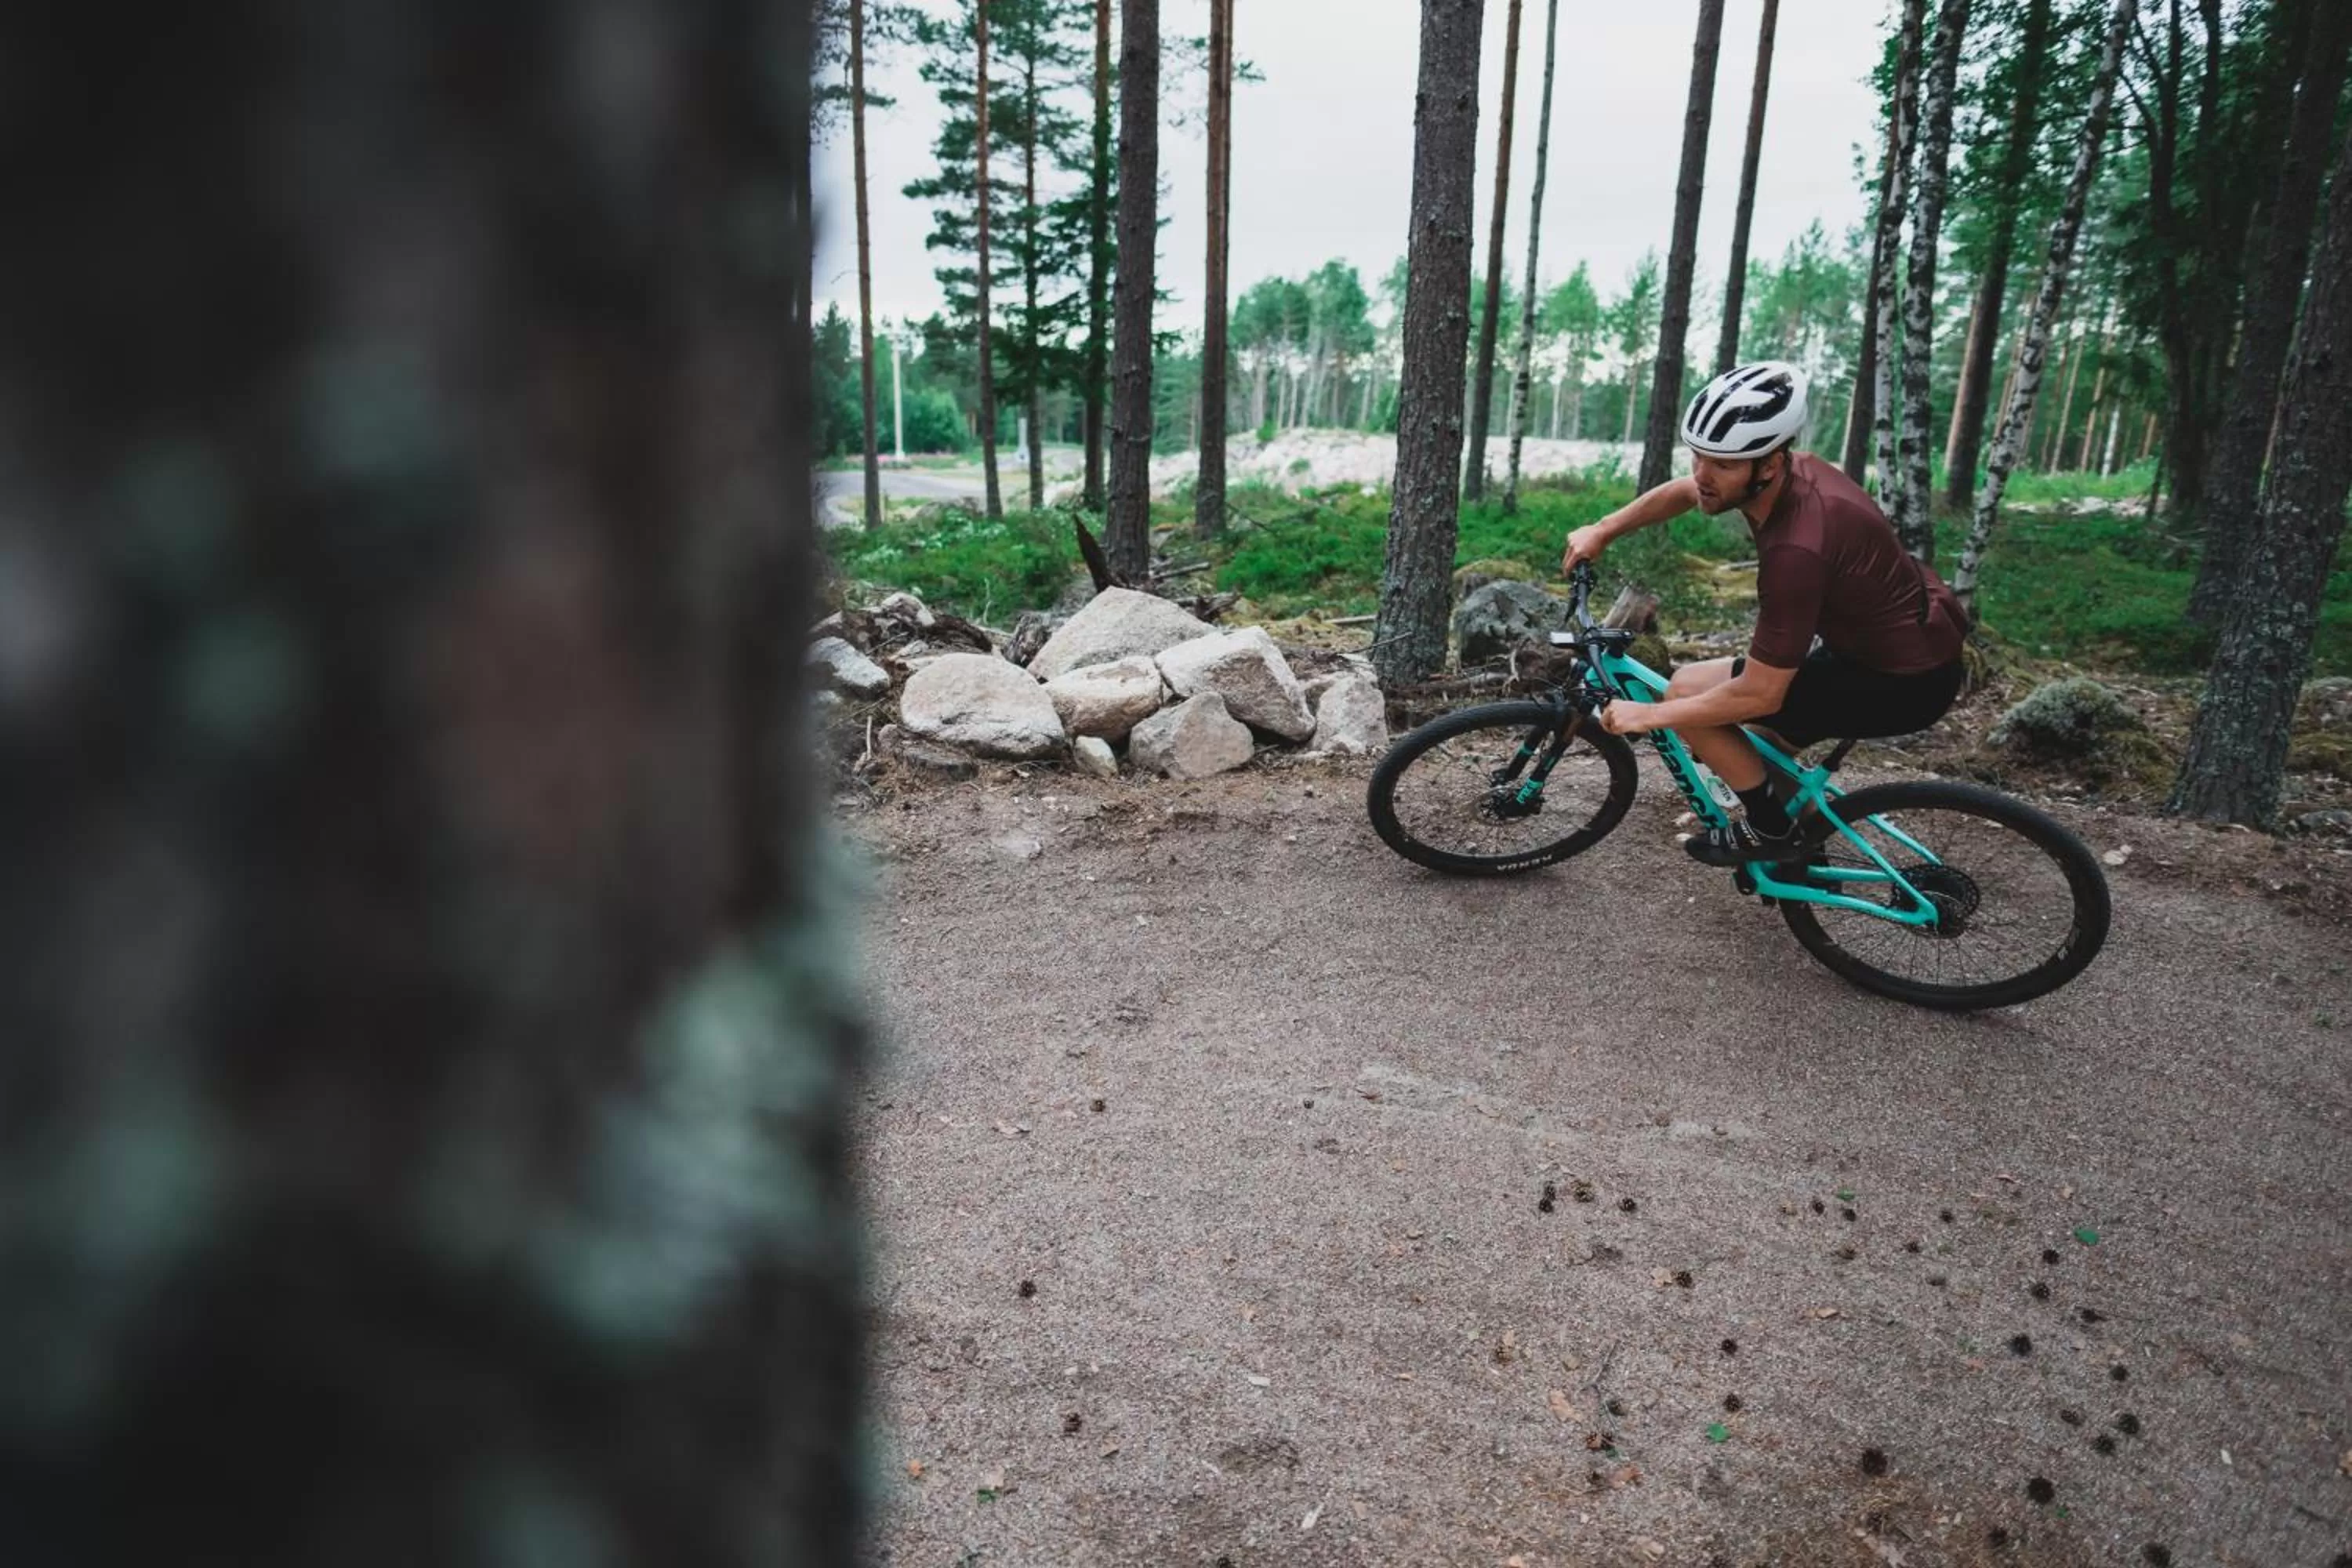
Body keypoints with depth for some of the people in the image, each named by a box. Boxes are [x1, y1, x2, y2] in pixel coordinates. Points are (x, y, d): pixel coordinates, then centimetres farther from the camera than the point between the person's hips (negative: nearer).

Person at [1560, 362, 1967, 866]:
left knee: (1689, 690, -11)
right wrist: (1602, 531, 9)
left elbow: (1759, 694, -29)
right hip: (1918, 643, 9)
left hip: (1902, 681, -9)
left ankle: (1772, 830, 5)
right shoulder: (1785, 471, -8)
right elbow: (1683, 492, 15)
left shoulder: (1798, 548, -34)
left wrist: (1648, 715, -19)